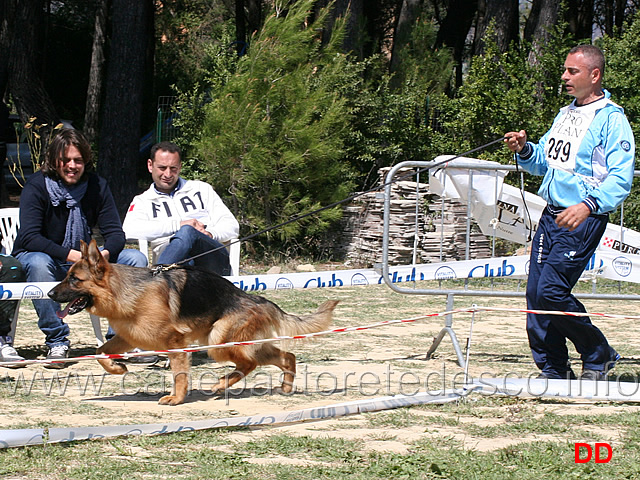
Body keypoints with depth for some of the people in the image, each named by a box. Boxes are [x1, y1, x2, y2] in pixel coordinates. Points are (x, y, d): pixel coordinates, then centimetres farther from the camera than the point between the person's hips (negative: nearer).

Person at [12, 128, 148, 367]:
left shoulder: (96, 186, -3)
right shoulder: (36, 185, -15)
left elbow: (115, 232, -5)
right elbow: (29, 238, -26)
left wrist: (105, 254, -30)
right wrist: (71, 255, -38)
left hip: (84, 260, 4)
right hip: (43, 256, -4)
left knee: (135, 259, -13)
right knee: (39, 263, -40)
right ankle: (57, 342, -30)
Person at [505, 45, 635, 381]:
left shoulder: (612, 119, -9)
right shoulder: (565, 114, 17)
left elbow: (620, 178, -18)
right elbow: (545, 163, 25)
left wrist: (588, 205, -33)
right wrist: (524, 151, 3)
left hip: (582, 221, -8)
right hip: (551, 215, 8)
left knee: (551, 291, -14)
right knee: (535, 293, 3)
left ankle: (598, 356, 5)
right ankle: (553, 370, 13)